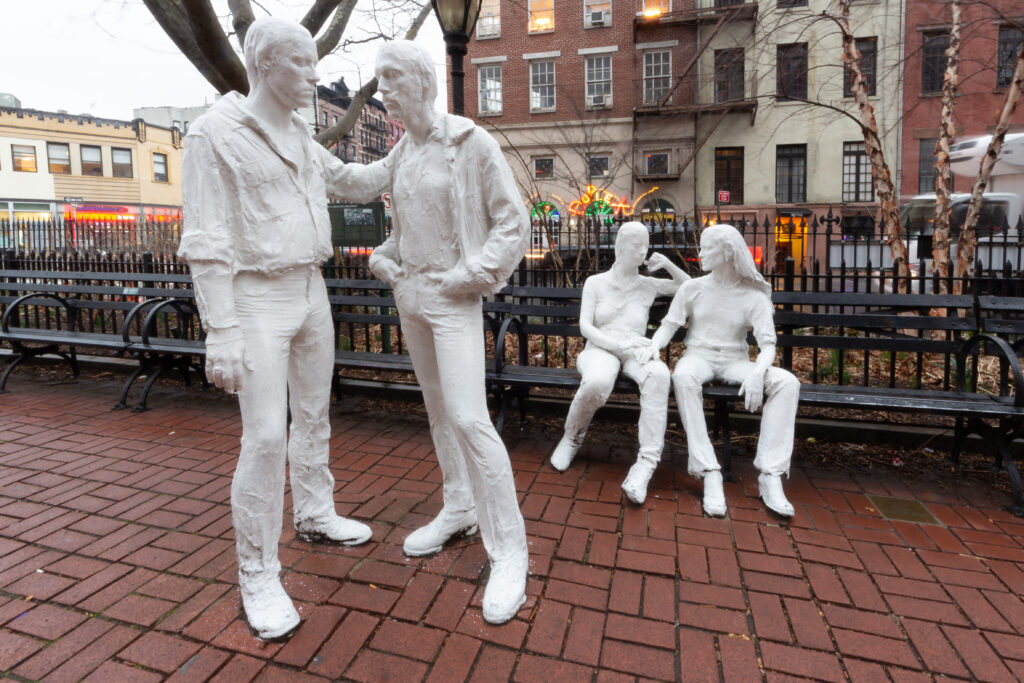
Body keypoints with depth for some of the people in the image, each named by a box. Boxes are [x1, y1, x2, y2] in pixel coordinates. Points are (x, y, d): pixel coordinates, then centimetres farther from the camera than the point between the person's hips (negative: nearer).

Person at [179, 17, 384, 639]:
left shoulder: (300, 137, 11)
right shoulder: (216, 133, -11)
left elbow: (346, 178, 31)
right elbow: (206, 244, -16)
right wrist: (222, 335, -21)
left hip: (312, 291, 8)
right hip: (258, 301, -7)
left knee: (314, 415, 16)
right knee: (266, 437, -9)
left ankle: (315, 515, 35)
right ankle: (258, 575, 7)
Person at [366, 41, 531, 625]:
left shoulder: (471, 142, -8)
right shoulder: (400, 156, 12)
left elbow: (514, 221, -9)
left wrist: (472, 274, -17)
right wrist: (382, 256, 5)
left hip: (453, 298, -7)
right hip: (409, 294, 8)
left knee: (469, 417, -15)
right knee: (439, 408, 14)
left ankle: (510, 552, -3)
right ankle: (459, 509, 30)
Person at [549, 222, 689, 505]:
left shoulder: (648, 285, 19)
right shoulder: (595, 283, 13)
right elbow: (585, 326, 2)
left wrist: (668, 264, 12)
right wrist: (618, 344, -14)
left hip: (635, 352, 2)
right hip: (600, 349, -1)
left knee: (659, 374, -38)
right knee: (597, 382, -40)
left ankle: (647, 461, -38)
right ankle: (572, 439, -10)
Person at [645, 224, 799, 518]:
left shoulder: (754, 296, 3)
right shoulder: (693, 288, 7)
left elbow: (767, 344, -6)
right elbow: (668, 326, 4)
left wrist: (757, 372, -28)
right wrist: (653, 347, -19)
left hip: (734, 361, 1)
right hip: (698, 355, -1)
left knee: (787, 382, -27)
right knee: (683, 377, -38)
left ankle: (770, 477, -26)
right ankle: (710, 474, -37)